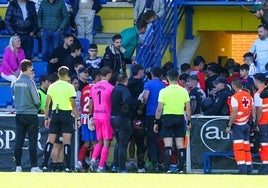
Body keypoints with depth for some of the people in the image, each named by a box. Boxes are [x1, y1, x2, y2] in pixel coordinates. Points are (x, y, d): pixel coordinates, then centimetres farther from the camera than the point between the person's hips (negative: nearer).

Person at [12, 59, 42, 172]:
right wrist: (37, 106, 10)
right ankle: (34, 166, -5)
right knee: (32, 142, -2)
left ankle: (18, 166, 8)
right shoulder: (30, 82, -13)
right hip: (31, 115, -5)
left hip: (19, 115, 5)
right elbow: (37, 101, -10)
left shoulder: (15, 83, 2)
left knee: (19, 142, 7)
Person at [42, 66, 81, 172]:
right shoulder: (70, 87, -5)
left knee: (50, 141, 5)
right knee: (66, 141, -4)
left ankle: (45, 165, 0)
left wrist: (46, 118, 13)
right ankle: (67, 167, -8)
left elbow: (47, 104, 5)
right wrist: (77, 119, -2)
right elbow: (73, 105, -8)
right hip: (66, 114, -3)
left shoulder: (52, 87, 5)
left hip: (55, 114, 3)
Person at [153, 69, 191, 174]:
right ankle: (181, 169, 6)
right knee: (180, 145, 6)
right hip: (180, 118, 2)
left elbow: (159, 108, -7)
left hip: (168, 118, -2)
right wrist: (189, 121, 12)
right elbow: (188, 108, 3)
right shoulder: (184, 91, 2)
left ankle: (167, 169, -11)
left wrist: (156, 122, 0)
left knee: (168, 145, -4)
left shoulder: (164, 91, -6)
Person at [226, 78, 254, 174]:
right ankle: (249, 169, 14)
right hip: (246, 125, 7)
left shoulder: (235, 97, -13)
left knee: (239, 147, -7)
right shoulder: (249, 96, 7)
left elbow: (234, 113, -17)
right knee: (247, 147, 12)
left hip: (238, 125, -7)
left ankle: (242, 169, -13)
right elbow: (253, 111, 10)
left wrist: (229, 125, -11)